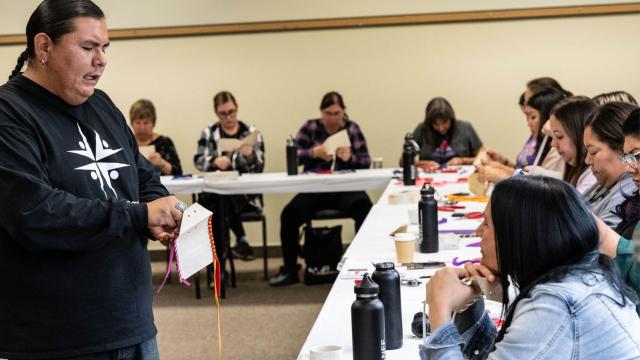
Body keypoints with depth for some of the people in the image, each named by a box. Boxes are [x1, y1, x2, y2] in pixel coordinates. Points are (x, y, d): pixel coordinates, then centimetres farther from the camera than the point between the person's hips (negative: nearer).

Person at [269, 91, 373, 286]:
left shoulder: (352, 128, 10)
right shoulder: (310, 127, 10)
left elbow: (366, 161, 3)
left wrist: (350, 158, -19)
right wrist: (314, 153, -17)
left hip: (345, 189, -1)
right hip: (314, 189, 1)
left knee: (365, 209, -32)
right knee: (289, 215, -24)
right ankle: (289, 270, -7)